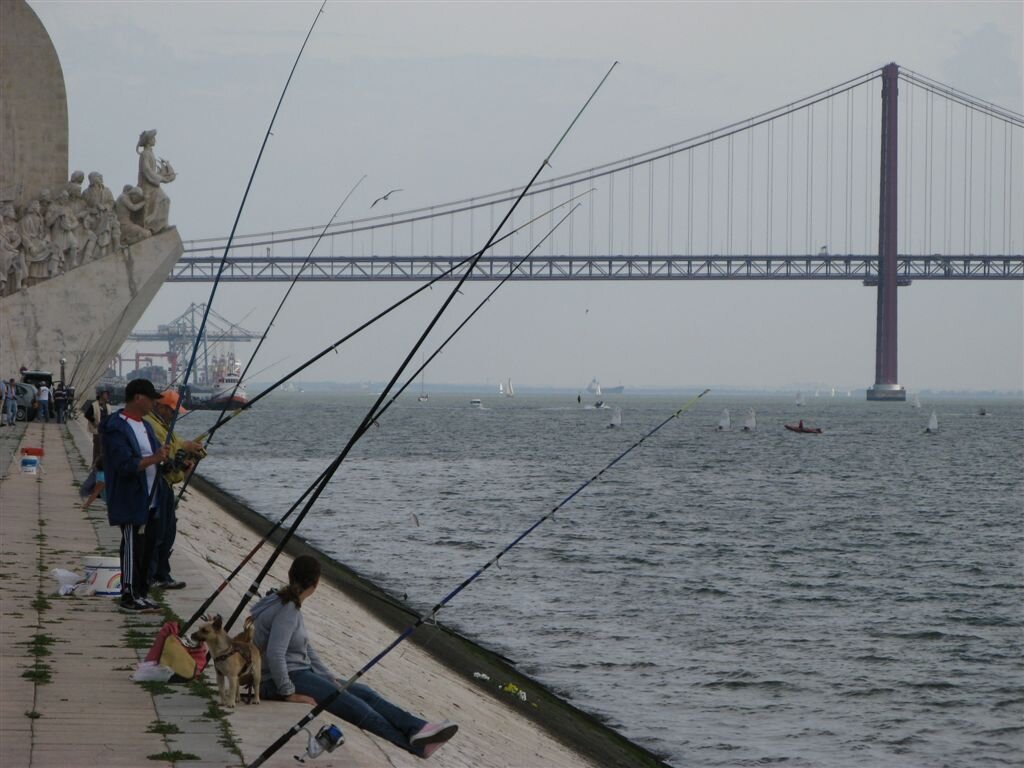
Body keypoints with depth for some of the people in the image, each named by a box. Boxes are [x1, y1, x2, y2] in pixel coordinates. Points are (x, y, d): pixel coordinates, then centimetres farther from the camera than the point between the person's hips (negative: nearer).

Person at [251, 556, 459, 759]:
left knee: (363, 693, -5)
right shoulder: (286, 611, -16)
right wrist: (288, 693, -22)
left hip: (300, 673, 10)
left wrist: (329, 678, 12)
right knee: (354, 706, -20)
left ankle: (417, 729, -20)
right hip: (281, 680, -10)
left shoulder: (291, 607, 15)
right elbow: (275, 654, -25)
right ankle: (416, 744, -26)